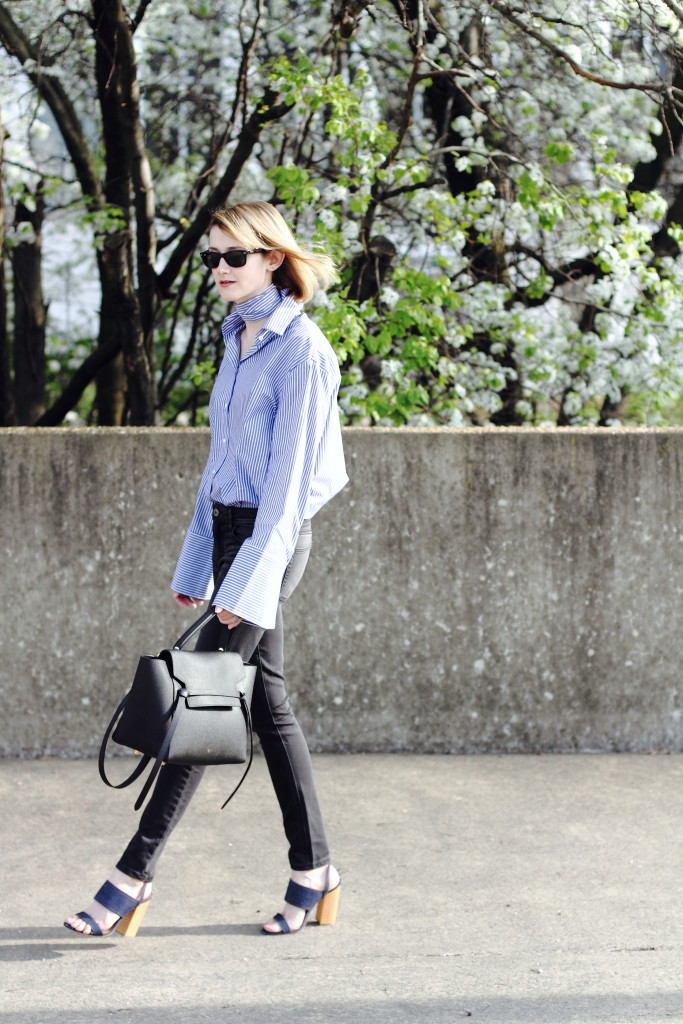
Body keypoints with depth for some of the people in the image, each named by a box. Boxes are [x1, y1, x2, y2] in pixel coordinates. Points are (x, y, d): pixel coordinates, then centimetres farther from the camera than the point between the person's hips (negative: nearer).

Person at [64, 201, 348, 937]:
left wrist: (249, 582, -20)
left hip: (269, 535, -9)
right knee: (265, 699, 10)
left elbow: (290, 470, -17)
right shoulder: (237, 339, 14)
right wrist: (196, 563, 17)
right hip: (231, 528, 9)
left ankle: (134, 876, -4)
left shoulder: (300, 349, -13)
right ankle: (312, 871, 17)